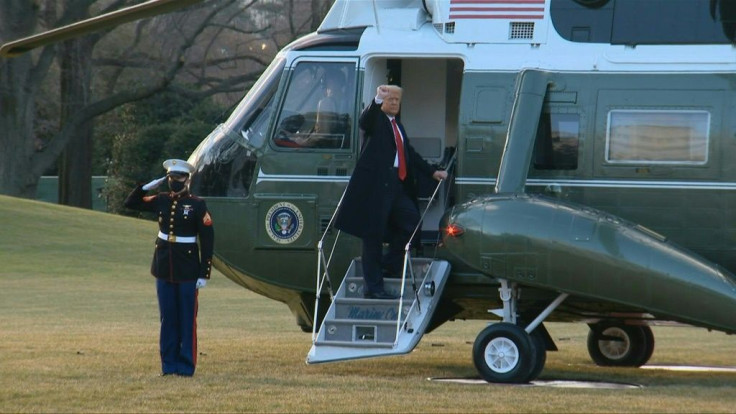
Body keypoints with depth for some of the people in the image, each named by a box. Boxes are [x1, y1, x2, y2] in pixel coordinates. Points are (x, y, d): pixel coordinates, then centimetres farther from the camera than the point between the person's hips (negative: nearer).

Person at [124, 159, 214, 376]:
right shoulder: (161, 201, 6)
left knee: (187, 319, 1)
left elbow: (207, 240, -7)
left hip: (188, 271, -4)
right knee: (168, 319, 8)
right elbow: (131, 203, 16)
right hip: (164, 269, 4)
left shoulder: (197, 205, -6)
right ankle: (169, 364, 13)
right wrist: (148, 186, 1)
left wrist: (204, 274, -11)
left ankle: (186, 365, 6)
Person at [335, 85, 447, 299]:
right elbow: (364, 122, -25)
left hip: (396, 185, 8)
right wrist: (377, 100, -42)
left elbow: (409, 153, 33)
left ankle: (390, 265, 20)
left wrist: (432, 171, 31)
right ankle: (373, 287, -3)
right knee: (374, 234, -5)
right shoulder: (376, 118, -1)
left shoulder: (398, 125, 25)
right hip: (376, 183, -8)